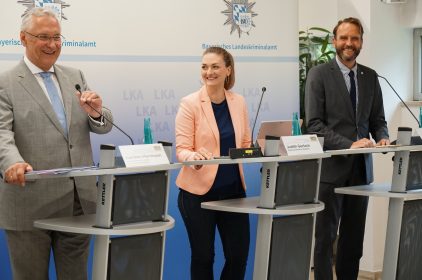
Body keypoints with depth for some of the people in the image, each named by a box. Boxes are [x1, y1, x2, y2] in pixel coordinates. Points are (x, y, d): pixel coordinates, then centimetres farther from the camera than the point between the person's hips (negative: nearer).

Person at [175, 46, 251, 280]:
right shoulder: (190, 103, -7)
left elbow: (245, 145, 13)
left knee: (239, 254, 5)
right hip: (199, 190, -4)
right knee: (203, 256, 6)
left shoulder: (238, 102, 6)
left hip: (233, 188, 4)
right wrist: (194, 157, -33)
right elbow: (181, 150, -11)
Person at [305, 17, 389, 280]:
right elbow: (314, 123, -10)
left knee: (354, 238, 10)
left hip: (361, 168, 5)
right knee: (325, 237, -1)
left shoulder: (370, 77, 12)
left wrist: (382, 138, -5)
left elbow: (378, 120, 17)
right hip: (331, 168, -5)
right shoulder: (319, 75, -3)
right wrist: (349, 145, -20)